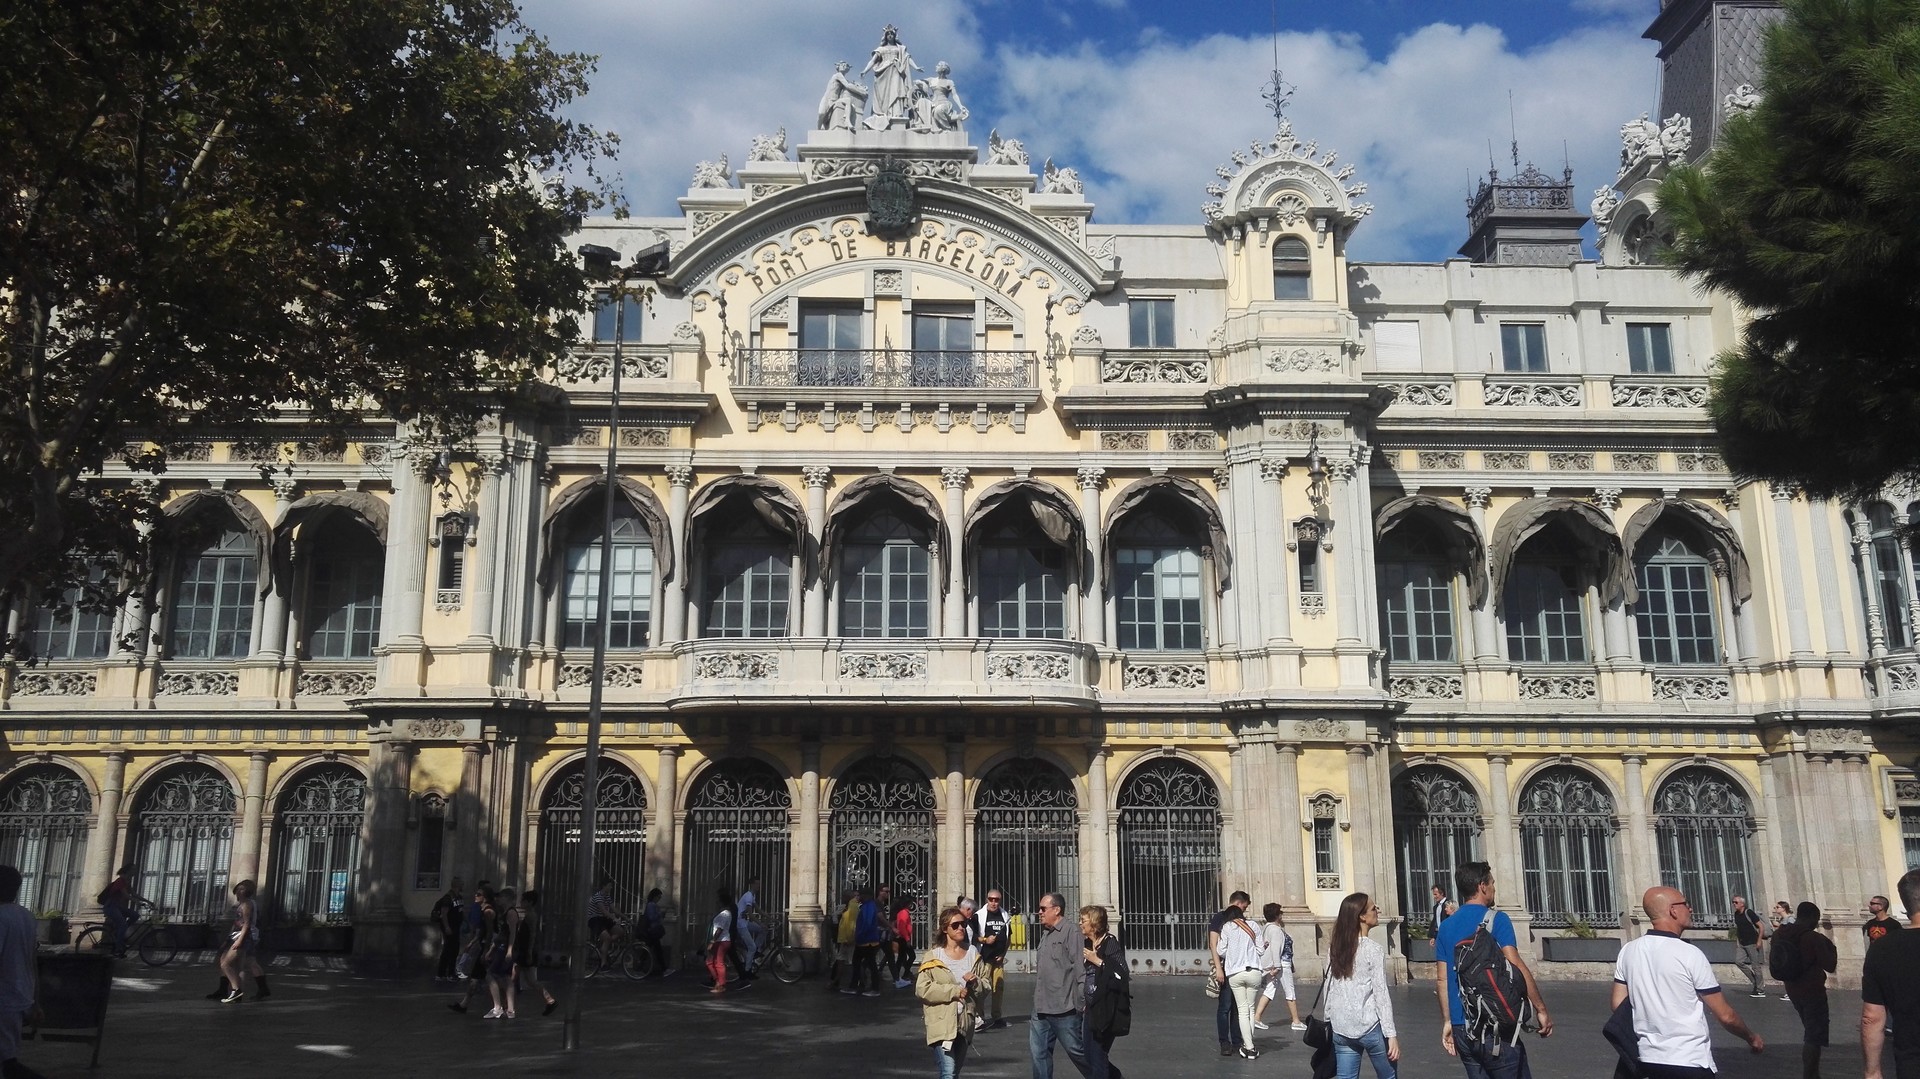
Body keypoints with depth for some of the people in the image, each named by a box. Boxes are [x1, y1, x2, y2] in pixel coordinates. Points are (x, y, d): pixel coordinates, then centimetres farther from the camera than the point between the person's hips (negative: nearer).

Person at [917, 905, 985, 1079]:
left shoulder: (973, 953, 8)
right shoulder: (933, 956, -5)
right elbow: (922, 989, -14)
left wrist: (975, 983, -12)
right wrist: (956, 991, -15)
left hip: (964, 1023, 5)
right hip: (941, 1023, -5)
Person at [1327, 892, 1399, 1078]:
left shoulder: (1334, 947, 6)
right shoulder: (1373, 949, -10)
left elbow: (1329, 988, 9)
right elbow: (1380, 993, -12)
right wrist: (1391, 1034, -9)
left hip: (1341, 1028, 5)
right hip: (1370, 1026, -5)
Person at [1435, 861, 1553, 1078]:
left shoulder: (1446, 926, 10)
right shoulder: (1496, 919, -7)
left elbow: (1441, 979, 10)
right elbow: (1516, 966, -16)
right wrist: (1541, 1008, -11)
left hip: (1461, 1028, 6)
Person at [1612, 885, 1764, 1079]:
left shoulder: (1628, 951, 0)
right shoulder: (1690, 954, -14)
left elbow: (1617, 1004, 6)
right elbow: (1725, 1016, -7)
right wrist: (1752, 1038, 11)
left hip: (1648, 1058, 5)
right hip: (1689, 1062, -5)